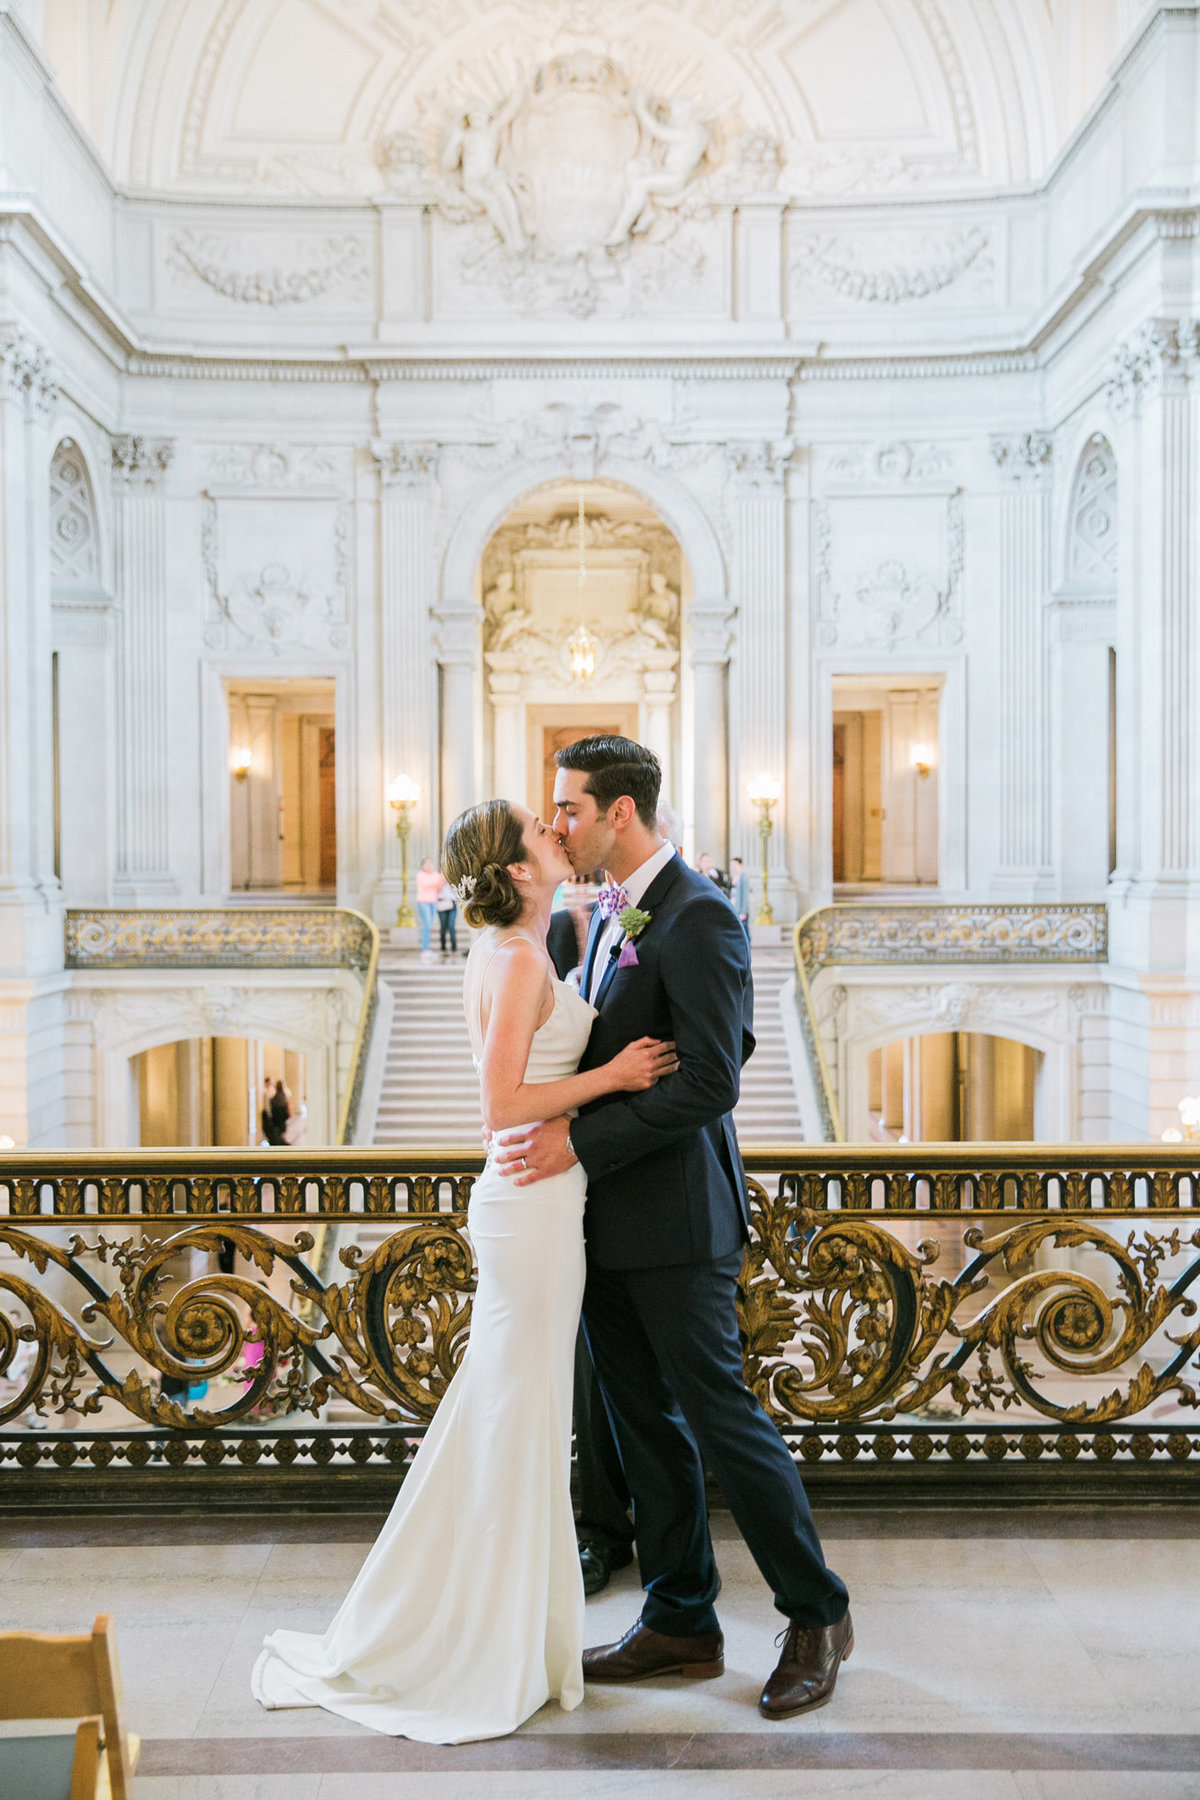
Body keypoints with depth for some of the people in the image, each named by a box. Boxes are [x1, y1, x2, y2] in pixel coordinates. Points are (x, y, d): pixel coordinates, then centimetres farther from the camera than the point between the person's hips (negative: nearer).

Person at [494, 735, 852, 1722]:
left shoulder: (699, 918, -17)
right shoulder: (611, 912, 12)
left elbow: (711, 1081, -23)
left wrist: (581, 1140, -21)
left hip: (675, 1220, -9)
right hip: (605, 1217, 9)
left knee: (718, 1413, 2)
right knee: (644, 1422, 15)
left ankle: (817, 1614, 22)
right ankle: (681, 1622, 29)